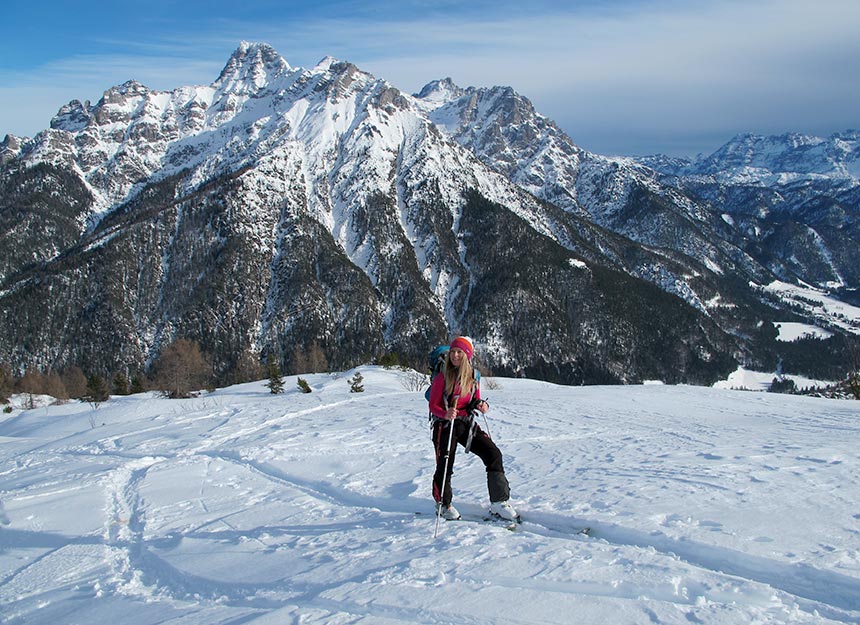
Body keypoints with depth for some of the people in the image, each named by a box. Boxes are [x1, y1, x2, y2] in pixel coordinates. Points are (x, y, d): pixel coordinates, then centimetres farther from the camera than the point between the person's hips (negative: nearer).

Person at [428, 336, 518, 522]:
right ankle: (444, 504, 23)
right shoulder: (442, 378, -10)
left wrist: (481, 405, -10)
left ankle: (499, 502, 1)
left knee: (493, 454, -8)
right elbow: (433, 406, -10)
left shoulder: (473, 376, 4)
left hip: (466, 423, 4)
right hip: (444, 424, -4)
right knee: (444, 466, -4)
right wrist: (445, 414, -31)